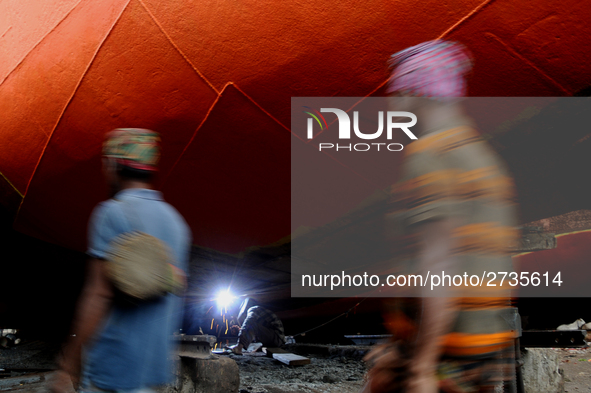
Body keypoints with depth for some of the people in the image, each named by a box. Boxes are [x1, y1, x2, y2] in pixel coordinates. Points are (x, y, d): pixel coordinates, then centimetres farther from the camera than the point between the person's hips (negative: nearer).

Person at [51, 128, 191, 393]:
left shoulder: (113, 213, -10)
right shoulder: (175, 220, 13)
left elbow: (99, 294, -17)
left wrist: (68, 365, -12)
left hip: (113, 369, -7)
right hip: (157, 365, 8)